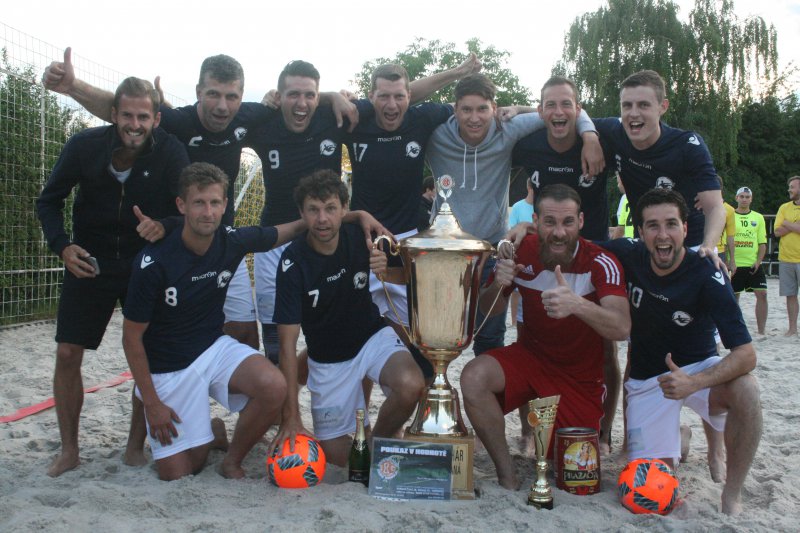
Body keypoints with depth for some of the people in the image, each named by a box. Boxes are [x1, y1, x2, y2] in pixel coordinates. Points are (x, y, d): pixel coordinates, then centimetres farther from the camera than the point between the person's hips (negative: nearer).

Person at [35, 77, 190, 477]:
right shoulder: (84, 146, -13)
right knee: (67, 353, -3)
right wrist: (62, 246, -17)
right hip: (89, 263, 1)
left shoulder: (170, 153, -16)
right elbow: (48, 201, -1)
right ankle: (69, 450, 13)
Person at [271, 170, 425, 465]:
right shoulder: (293, 262, -22)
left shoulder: (361, 237, -15)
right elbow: (288, 342, -22)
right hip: (328, 360, -1)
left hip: (372, 335, 1)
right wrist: (290, 416, -27)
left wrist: (386, 268, -24)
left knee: (411, 385, -31)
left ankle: (377, 443, 0)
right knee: (336, 459, 3)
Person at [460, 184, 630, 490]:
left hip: (581, 375, -2)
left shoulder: (601, 264, -22)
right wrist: (498, 285, -25)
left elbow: (621, 328, -35)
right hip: (531, 357, 2)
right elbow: (487, 310, -1)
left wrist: (577, 304, -55)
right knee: (474, 377, -27)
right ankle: (506, 474, -9)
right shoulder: (522, 252, -12)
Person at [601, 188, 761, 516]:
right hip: (646, 377, 2)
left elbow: (746, 355, -28)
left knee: (746, 390, -36)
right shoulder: (629, 256, -13)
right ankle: (678, 435, 29)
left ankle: (732, 496, -14)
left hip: (698, 367, -2)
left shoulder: (706, 276, -23)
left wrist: (694, 382, -45)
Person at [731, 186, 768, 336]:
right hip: (734, 265, -2)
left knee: (762, 294, -6)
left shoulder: (758, 217, 9)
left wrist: (758, 261, -6)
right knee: (733, 296, 5)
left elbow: (762, 243, 7)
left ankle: (761, 331, 1)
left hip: (753, 265, 2)